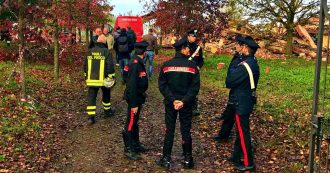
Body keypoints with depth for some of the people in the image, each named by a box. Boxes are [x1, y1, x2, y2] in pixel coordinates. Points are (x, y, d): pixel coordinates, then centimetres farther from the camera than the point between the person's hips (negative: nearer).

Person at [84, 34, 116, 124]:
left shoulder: (90, 51, 6)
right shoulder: (106, 52, -8)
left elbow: (85, 66, 12)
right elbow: (110, 66, -12)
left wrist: (86, 76, 23)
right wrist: (111, 77, -4)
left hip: (91, 79, 2)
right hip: (103, 79, -2)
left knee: (91, 97, 4)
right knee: (106, 95, 20)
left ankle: (91, 116, -3)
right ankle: (107, 111, 35)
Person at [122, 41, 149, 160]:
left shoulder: (138, 63, 6)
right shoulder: (135, 65, -23)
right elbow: (132, 86, -26)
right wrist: (133, 104, -24)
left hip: (138, 98, 10)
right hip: (134, 99, -10)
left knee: (135, 122, 20)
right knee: (130, 123, 2)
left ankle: (136, 144, 35)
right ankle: (128, 149, 13)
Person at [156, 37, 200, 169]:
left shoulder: (166, 65, -4)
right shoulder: (192, 66, -8)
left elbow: (162, 85, -9)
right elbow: (195, 87, -13)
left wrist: (173, 100, -11)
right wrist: (184, 101, -14)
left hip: (170, 103, 1)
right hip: (186, 104, -1)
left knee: (169, 130, 10)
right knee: (186, 131, 9)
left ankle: (166, 159, 16)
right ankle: (188, 159, 19)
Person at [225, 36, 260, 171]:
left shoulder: (245, 65, -24)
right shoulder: (254, 63, 6)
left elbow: (229, 81, -18)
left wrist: (230, 78, 0)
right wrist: (234, 83, 1)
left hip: (242, 103, -9)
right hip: (247, 101, 9)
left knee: (243, 133, 1)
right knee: (240, 131, 18)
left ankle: (248, 163, 12)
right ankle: (236, 157, 31)